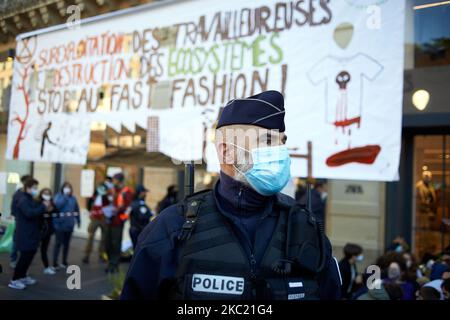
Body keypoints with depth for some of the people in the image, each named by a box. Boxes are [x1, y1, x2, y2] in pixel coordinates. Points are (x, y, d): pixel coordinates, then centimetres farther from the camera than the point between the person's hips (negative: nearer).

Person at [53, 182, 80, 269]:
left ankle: (64, 262, 24)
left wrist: (78, 220, 13)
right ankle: (55, 263, 5)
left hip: (69, 224, 4)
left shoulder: (73, 198, 5)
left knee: (66, 243, 12)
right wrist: (65, 195, -23)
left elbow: (77, 209, 13)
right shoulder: (58, 196, -6)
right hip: (60, 224, -4)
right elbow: (57, 205, -26)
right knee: (58, 243, -3)